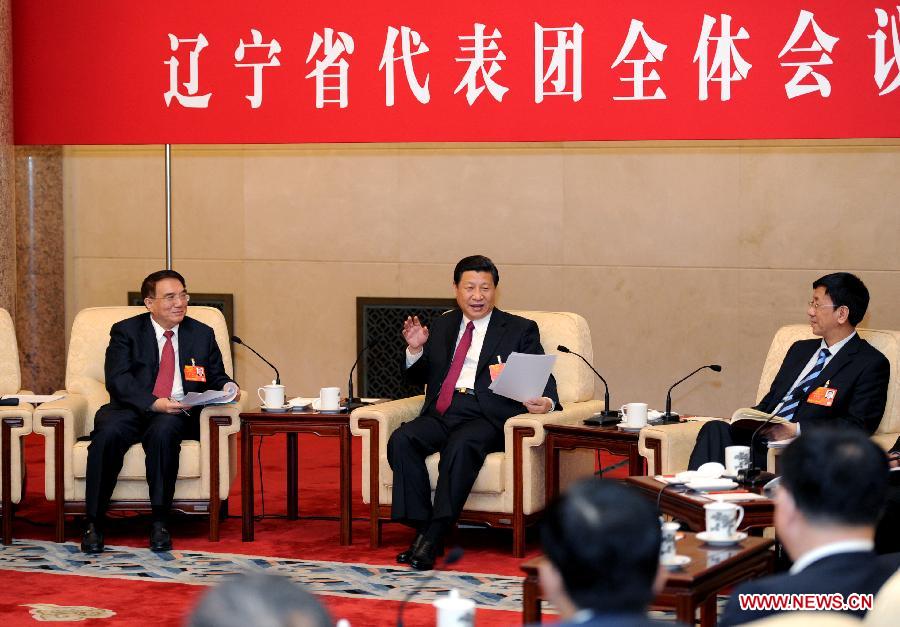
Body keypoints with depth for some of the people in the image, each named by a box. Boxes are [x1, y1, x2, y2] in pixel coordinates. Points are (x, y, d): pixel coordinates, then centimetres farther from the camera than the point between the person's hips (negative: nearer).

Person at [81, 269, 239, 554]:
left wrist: (227, 386, -6)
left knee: (163, 431, -35)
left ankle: (159, 523, -29)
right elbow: (118, 380, -7)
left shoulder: (202, 334, 16)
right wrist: (154, 403, -23)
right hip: (131, 411, -1)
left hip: (179, 415, 1)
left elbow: (216, 377, 20)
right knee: (108, 433, -34)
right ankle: (93, 524, -26)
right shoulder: (126, 331, 7)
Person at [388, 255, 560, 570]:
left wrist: (546, 402, -18)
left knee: (461, 446, -37)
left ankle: (433, 537, -37)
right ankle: (421, 528, -28)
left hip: (486, 417, -4)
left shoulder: (520, 330, 13)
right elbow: (417, 378, 27)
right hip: (440, 414, 4)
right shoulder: (443, 326, 24)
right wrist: (415, 350, 5)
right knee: (402, 439, -27)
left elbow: (542, 379, 6)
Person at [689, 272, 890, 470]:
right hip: (758, 438, 7)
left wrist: (796, 429, -16)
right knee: (715, 428, -25)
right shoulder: (800, 349, 25)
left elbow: (858, 426, -9)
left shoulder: (871, 363, 2)